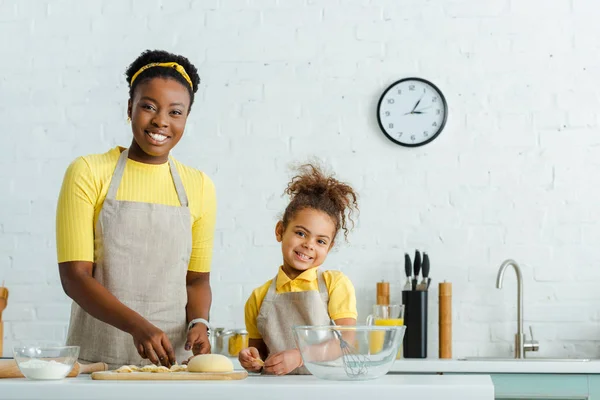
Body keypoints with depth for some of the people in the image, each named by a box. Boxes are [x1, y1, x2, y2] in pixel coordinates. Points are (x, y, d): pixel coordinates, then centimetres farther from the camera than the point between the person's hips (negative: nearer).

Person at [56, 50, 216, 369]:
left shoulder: (198, 186, 7)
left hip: (171, 357, 2)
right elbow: (74, 276, -7)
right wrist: (137, 325, -20)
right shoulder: (88, 172, 0)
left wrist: (198, 322, -7)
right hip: (96, 355, -2)